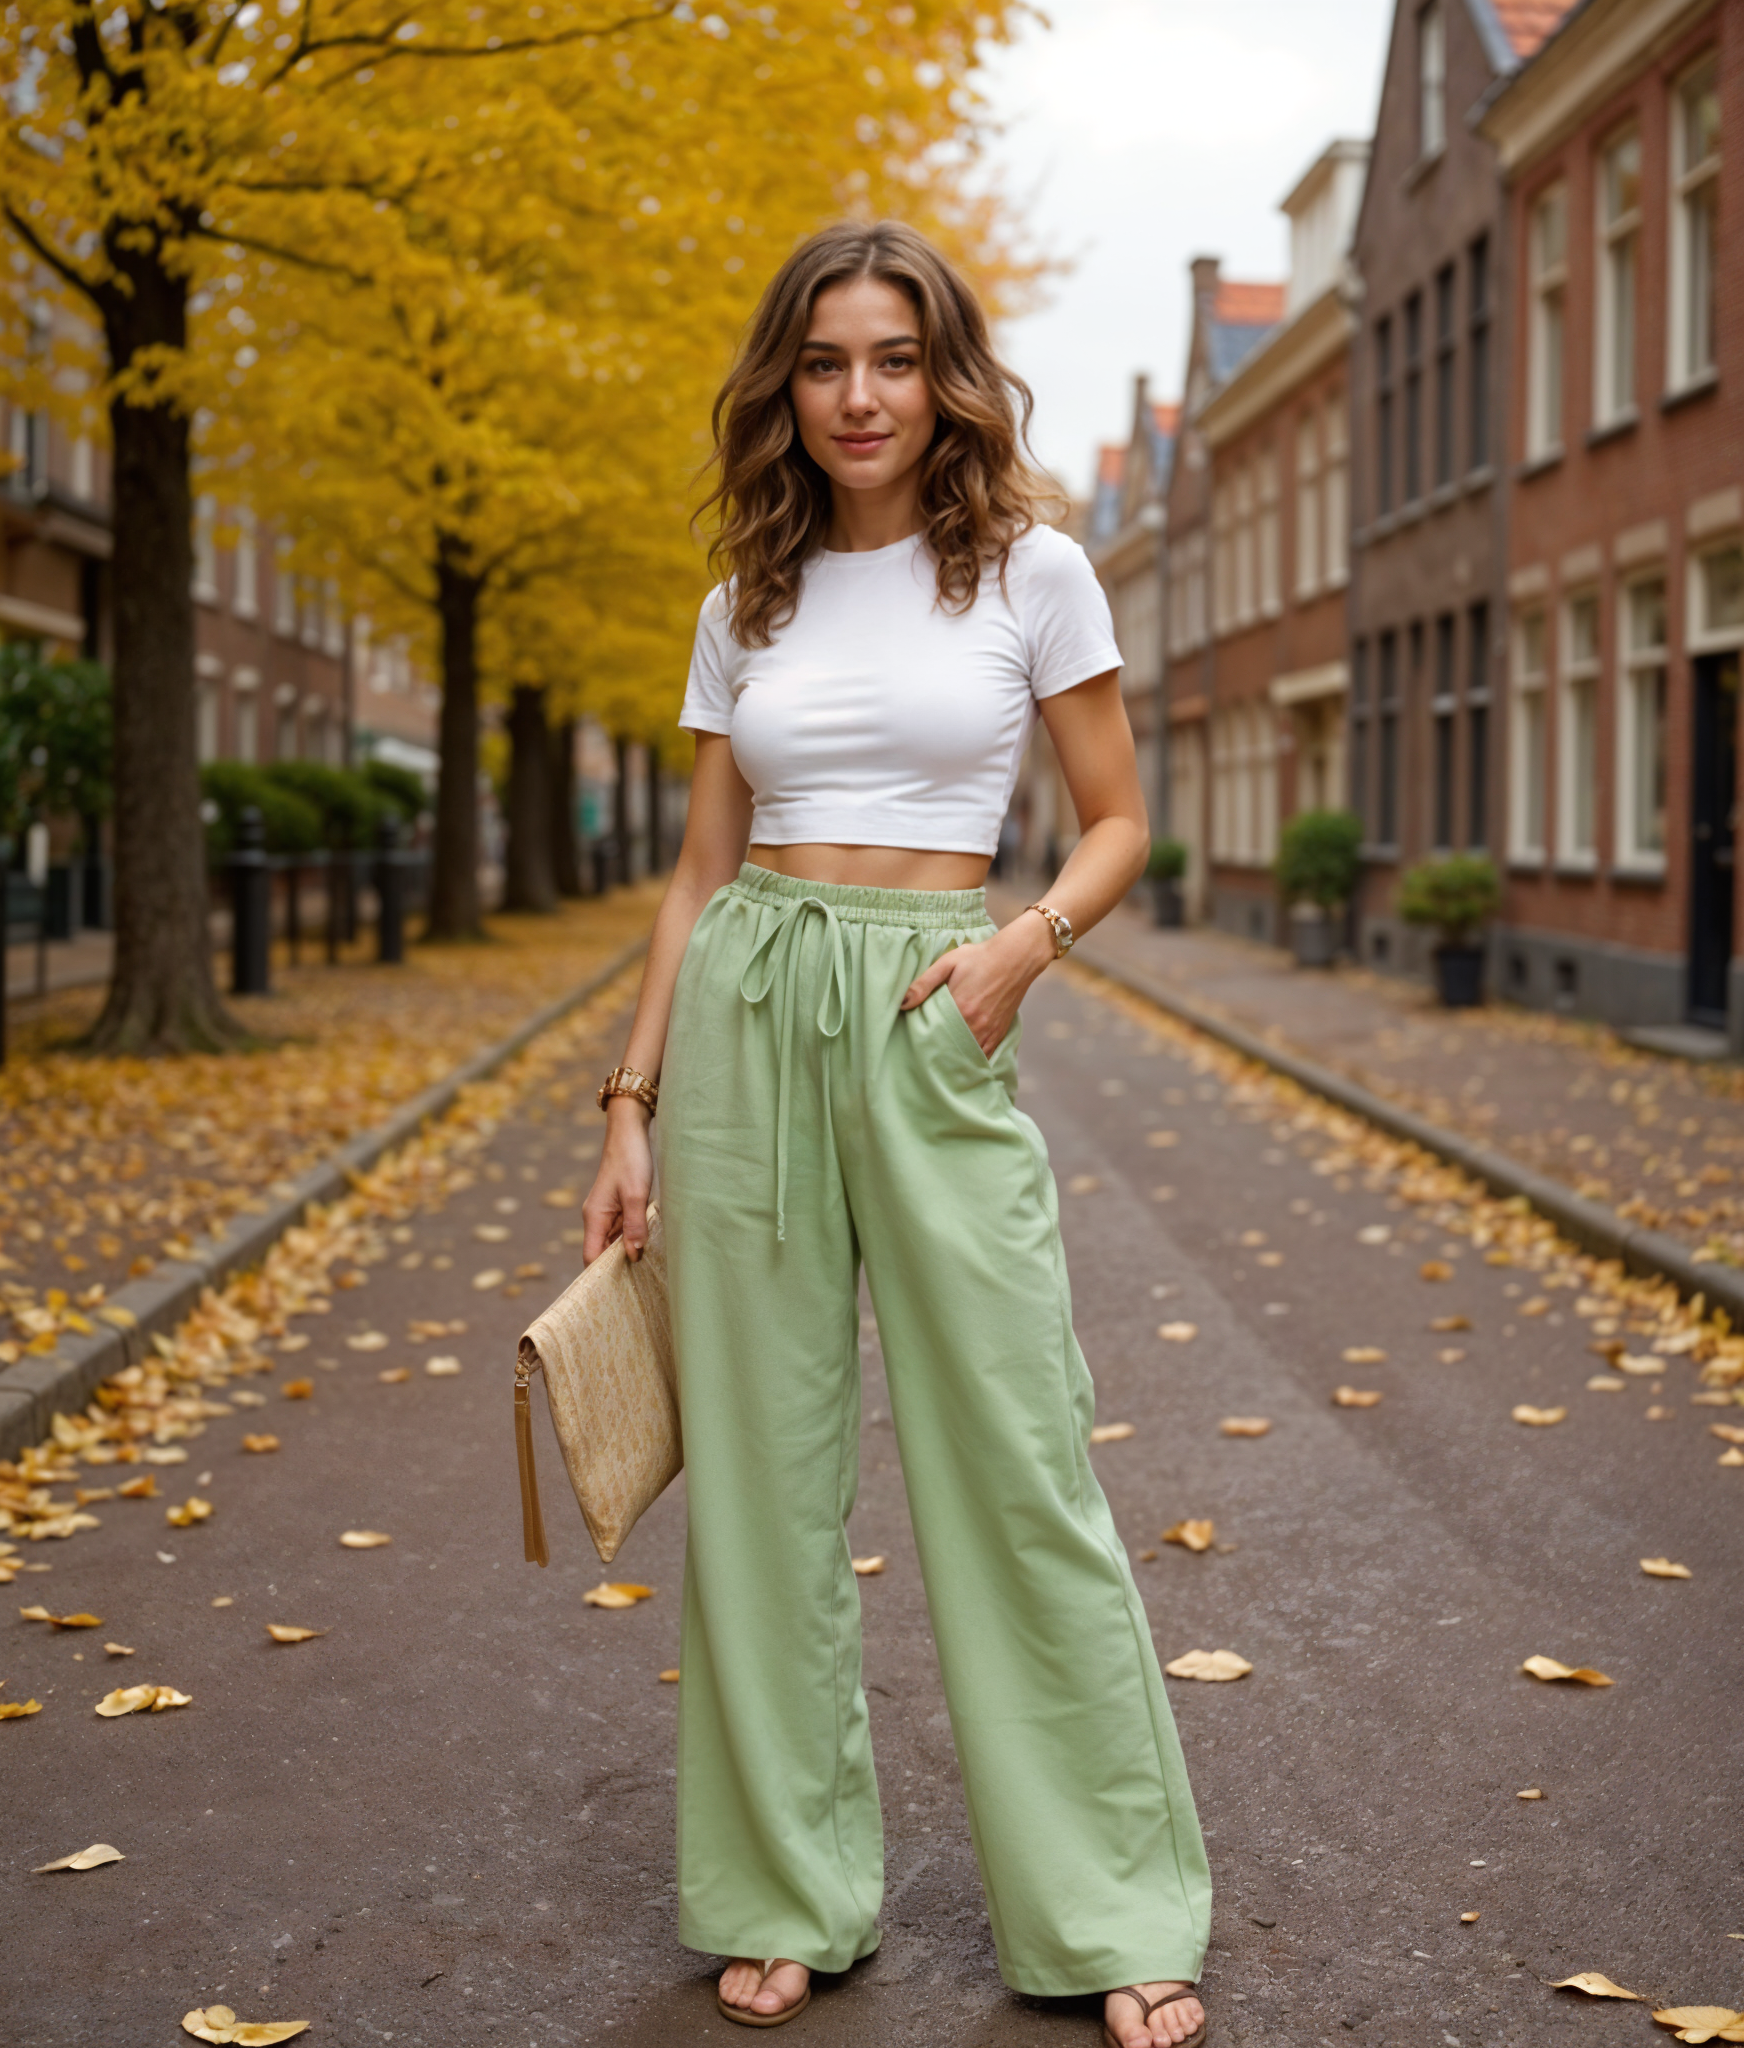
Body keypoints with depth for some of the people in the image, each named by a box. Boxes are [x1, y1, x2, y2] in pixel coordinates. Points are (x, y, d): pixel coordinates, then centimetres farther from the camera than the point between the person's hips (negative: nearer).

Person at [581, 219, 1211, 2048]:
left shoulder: (1030, 570, 2)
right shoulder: (748, 603, 11)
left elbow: (1119, 822, 6)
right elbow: (700, 871, 12)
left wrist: (1029, 936, -13)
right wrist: (632, 1104, 6)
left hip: (932, 1027, -3)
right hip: (748, 1016, 3)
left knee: (1015, 1461, -2)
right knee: (761, 1465, 5)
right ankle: (785, 1894, 19)